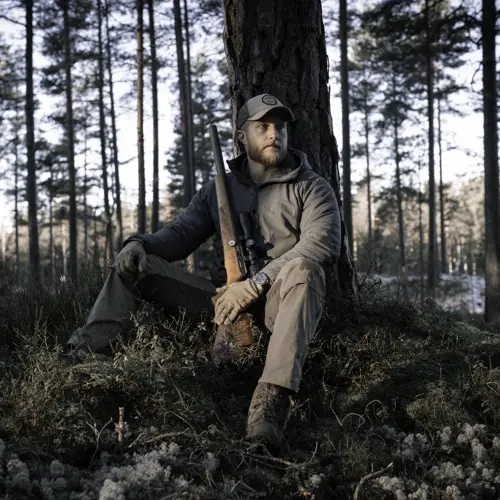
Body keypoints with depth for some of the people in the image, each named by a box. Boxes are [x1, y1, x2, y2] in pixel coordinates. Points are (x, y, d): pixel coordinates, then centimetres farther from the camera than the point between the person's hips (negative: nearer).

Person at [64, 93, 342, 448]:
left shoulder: (312, 187, 3)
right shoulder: (218, 190, 16)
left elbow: (322, 244, -13)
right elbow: (181, 233, 13)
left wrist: (255, 284, -23)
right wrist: (140, 244, -12)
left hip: (281, 303, -4)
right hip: (224, 300, 4)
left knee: (301, 267, -38)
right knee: (134, 262, -5)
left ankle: (271, 399, -49)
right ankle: (83, 354, -18)